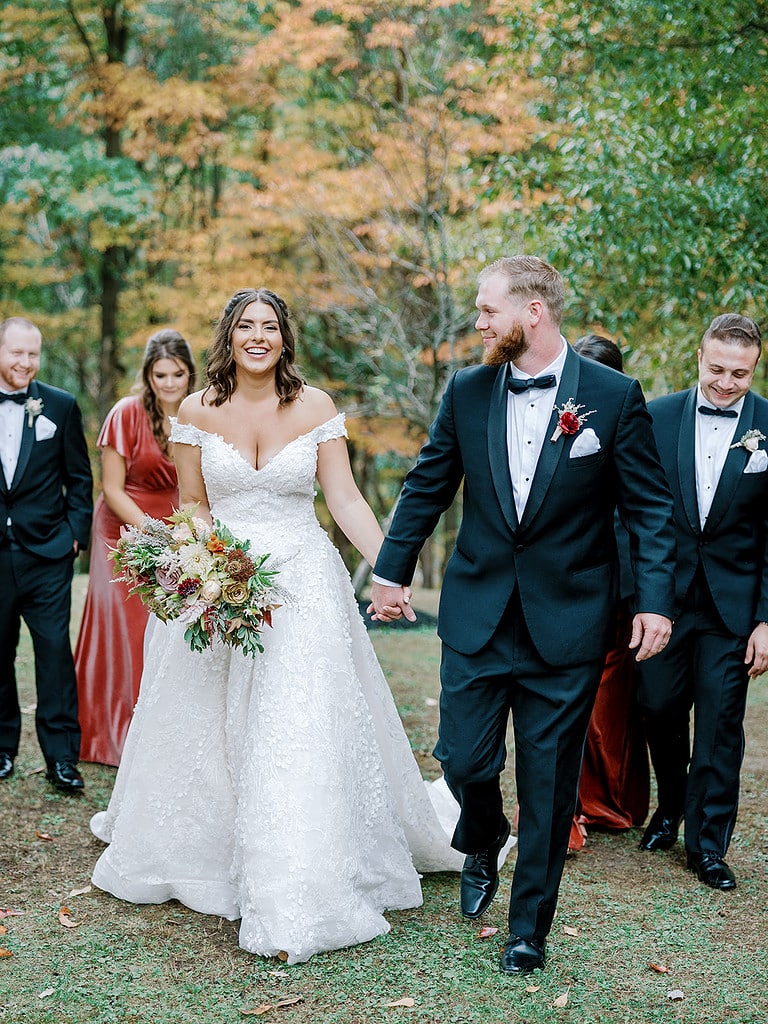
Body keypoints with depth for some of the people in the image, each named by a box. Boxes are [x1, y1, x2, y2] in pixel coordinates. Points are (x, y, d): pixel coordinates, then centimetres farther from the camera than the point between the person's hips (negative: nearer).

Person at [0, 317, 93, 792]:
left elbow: (80, 478, 6)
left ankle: (62, 756, 3)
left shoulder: (61, 405, 3)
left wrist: (76, 532, -2)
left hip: (47, 553, -1)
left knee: (55, 649, -3)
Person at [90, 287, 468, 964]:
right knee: (210, 726, 11)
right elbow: (191, 505, 6)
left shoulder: (315, 406, -1)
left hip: (303, 583, -1)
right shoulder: (198, 411, 1)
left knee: (299, 728, -7)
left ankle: (294, 902, -2)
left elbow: (345, 498, -3)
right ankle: (199, 855, 32)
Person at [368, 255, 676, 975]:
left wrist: (655, 599, -10)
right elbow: (427, 486, 11)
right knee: (463, 759, 2)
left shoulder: (614, 396, -6)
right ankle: (482, 844, 38)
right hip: (477, 614, 2)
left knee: (549, 781, 6)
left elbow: (648, 506, -2)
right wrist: (391, 571, 11)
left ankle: (529, 928, 24)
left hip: (567, 621, -2)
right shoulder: (467, 391, 2)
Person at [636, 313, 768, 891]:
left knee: (720, 723, 3)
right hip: (665, 594, 1)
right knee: (659, 707, 10)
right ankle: (670, 807, 37)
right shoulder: (658, 417, -1)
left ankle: (708, 844, 18)